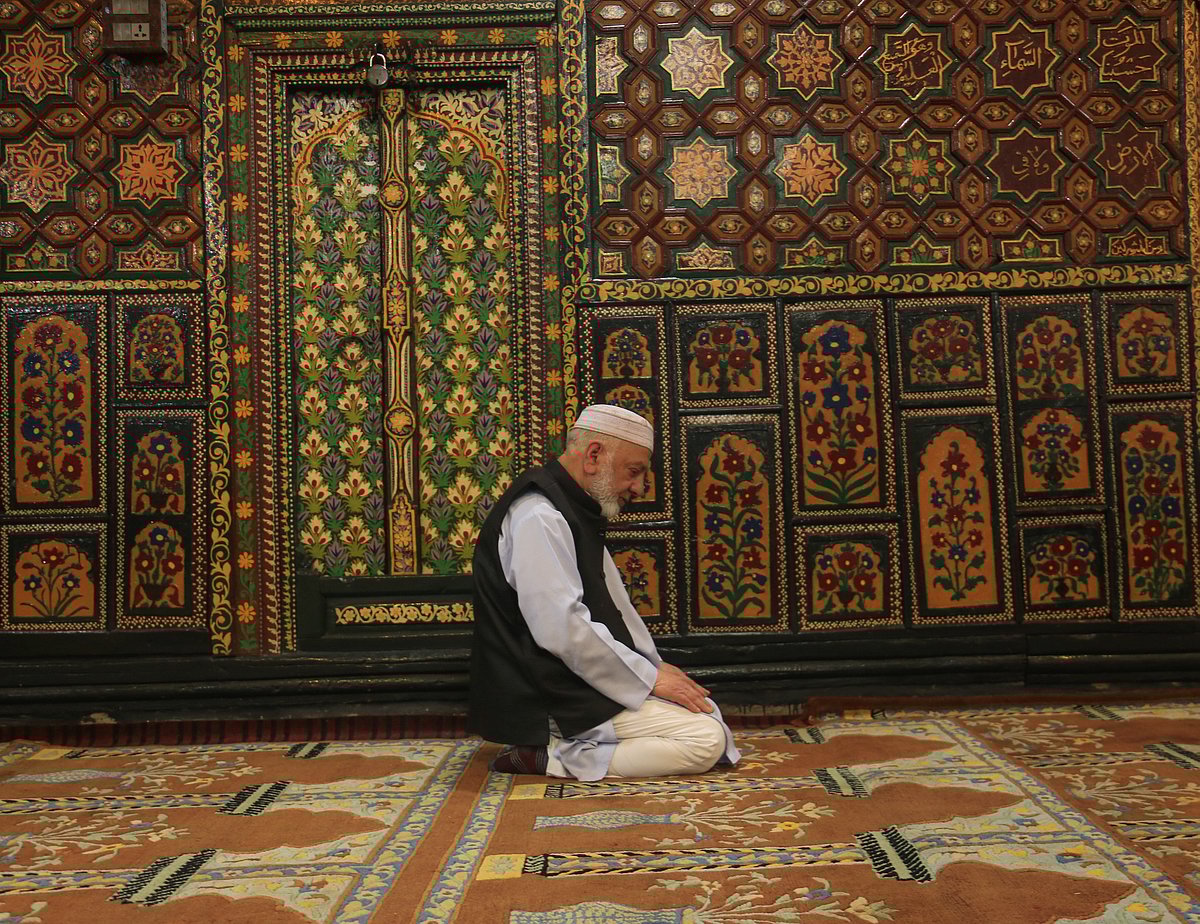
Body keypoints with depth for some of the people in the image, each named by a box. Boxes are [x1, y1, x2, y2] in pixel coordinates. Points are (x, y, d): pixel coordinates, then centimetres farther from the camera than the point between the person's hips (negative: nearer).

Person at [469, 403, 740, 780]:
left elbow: (613, 603, 20)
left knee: (705, 709, 15)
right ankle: (555, 756, -11)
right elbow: (562, 630, -26)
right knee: (706, 739, -15)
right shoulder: (537, 517, -20)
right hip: (552, 701, -11)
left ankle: (562, 747, 4)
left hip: (580, 680, 11)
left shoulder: (573, 511, 15)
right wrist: (649, 677, -17)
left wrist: (655, 665, 9)